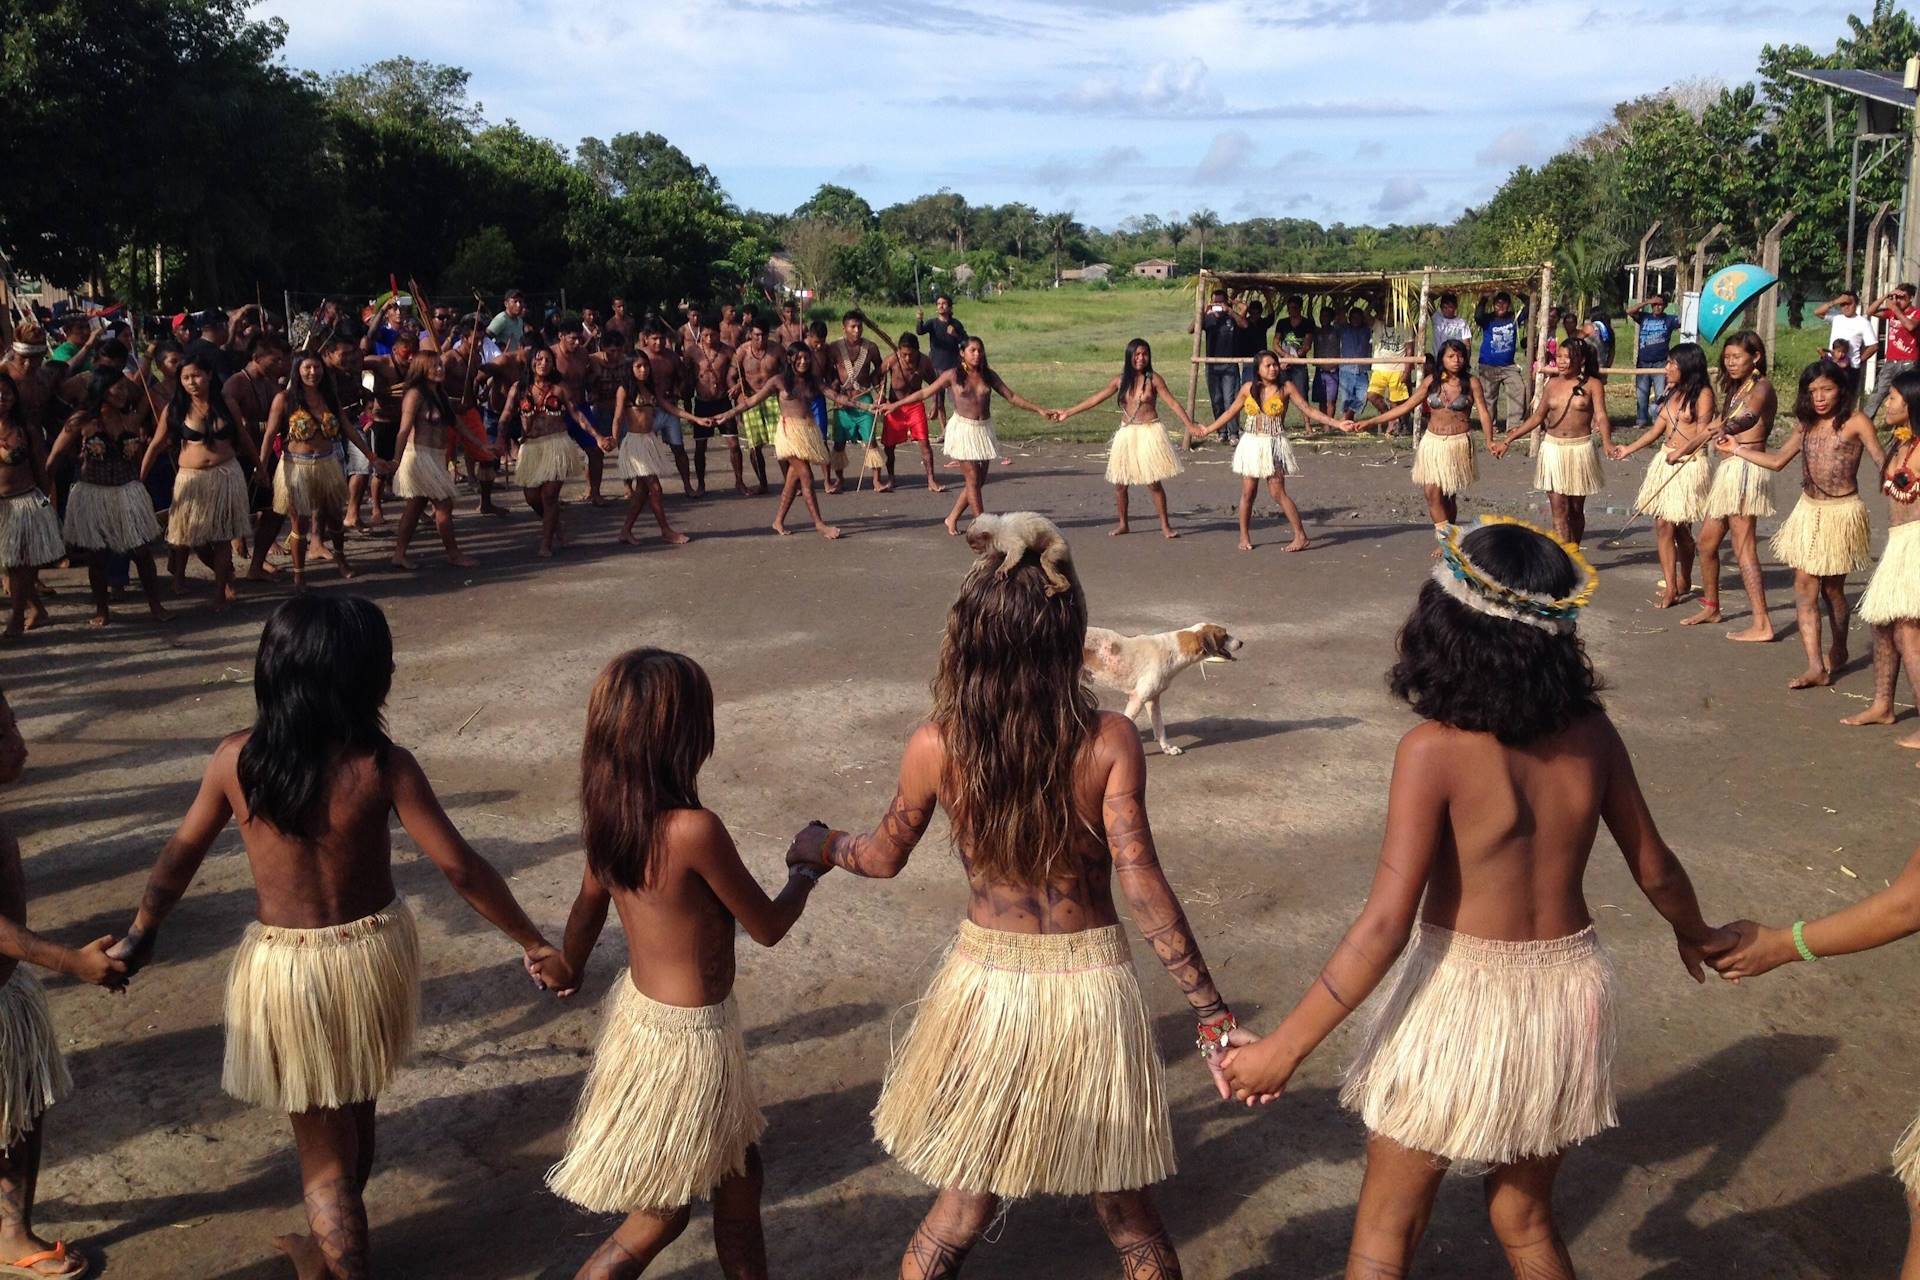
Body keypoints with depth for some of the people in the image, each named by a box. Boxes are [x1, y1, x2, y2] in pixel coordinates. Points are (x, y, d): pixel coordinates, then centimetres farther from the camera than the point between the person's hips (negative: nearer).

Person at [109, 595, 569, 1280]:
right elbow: (459, 867, -17)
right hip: (375, 949, 1)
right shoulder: (383, 765, -19)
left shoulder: (235, 759, -12)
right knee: (355, 1114, 27)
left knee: (321, 1146, 14)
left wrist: (141, 934, 20)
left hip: (284, 967, -1)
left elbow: (181, 854, 2)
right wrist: (533, 943, -7)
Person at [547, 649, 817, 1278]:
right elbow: (767, 928, -16)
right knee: (658, 1217, 11)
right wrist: (804, 876, 4)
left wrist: (569, 972, 30)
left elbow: (589, 904, 11)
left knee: (739, 1177, 24)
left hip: (639, 1007, 8)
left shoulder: (609, 813, -7)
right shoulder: (695, 829, -29)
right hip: (687, 1035, -8)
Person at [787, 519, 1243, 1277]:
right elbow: (1142, 886, -19)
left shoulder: (935, 746, -9)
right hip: (1090, 984, -1)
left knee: (960, 1211, 21)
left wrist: (822, 848, 27)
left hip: (986, 984, 1)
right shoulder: (1109, 741, -13)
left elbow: (885, 858, 5)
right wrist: (1214, 1017, -15)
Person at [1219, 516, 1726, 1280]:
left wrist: (1284, 1048, -15)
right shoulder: (1590, 734, -5)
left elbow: (1385, 926, -22)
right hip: (1569, 989, 5)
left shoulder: (1435, 749, -20)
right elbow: (1655, 871, 8)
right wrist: (1696, 934, 31)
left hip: (1465, 996, -5)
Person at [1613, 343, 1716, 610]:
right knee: (1662, 524, 0)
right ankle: (1671, 586, 4)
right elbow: (1657, 429, 17)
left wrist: (1680, 452, -22)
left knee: (1680, 527, -4)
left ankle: (1682, 583, 9)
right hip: (1665, 461, 7)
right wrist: (1629, 449, 12)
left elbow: (1703, 434, -12)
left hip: (1689, 465, -7)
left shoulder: (1703, 394, -6)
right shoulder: (1673, 393, 16)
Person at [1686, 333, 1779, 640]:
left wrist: (1725, 428, -36)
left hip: (1746, 468, -9)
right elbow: (1722, 428, 25)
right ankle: (1711, 607, 30)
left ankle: (1761, 625, -12)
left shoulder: (1760, 387, -9)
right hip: (1729, 468, 9)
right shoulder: (1736, 389, 18)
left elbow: (1749, 417, -25)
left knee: (1744, 548, -11)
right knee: (1707, 540, 16)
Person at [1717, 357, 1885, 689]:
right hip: (1809, 512, 5)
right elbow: (1777, 461, 19)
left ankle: (1839, 652, 32)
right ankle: (1816, 667, -5)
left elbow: (1882, 462, -15)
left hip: (1841, 512, -5)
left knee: (1832, 587, 8)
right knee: (1805, 587, -4)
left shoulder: (1856, 422, -8)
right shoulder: (1806, 425, 9)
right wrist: (1736, 449, 21)